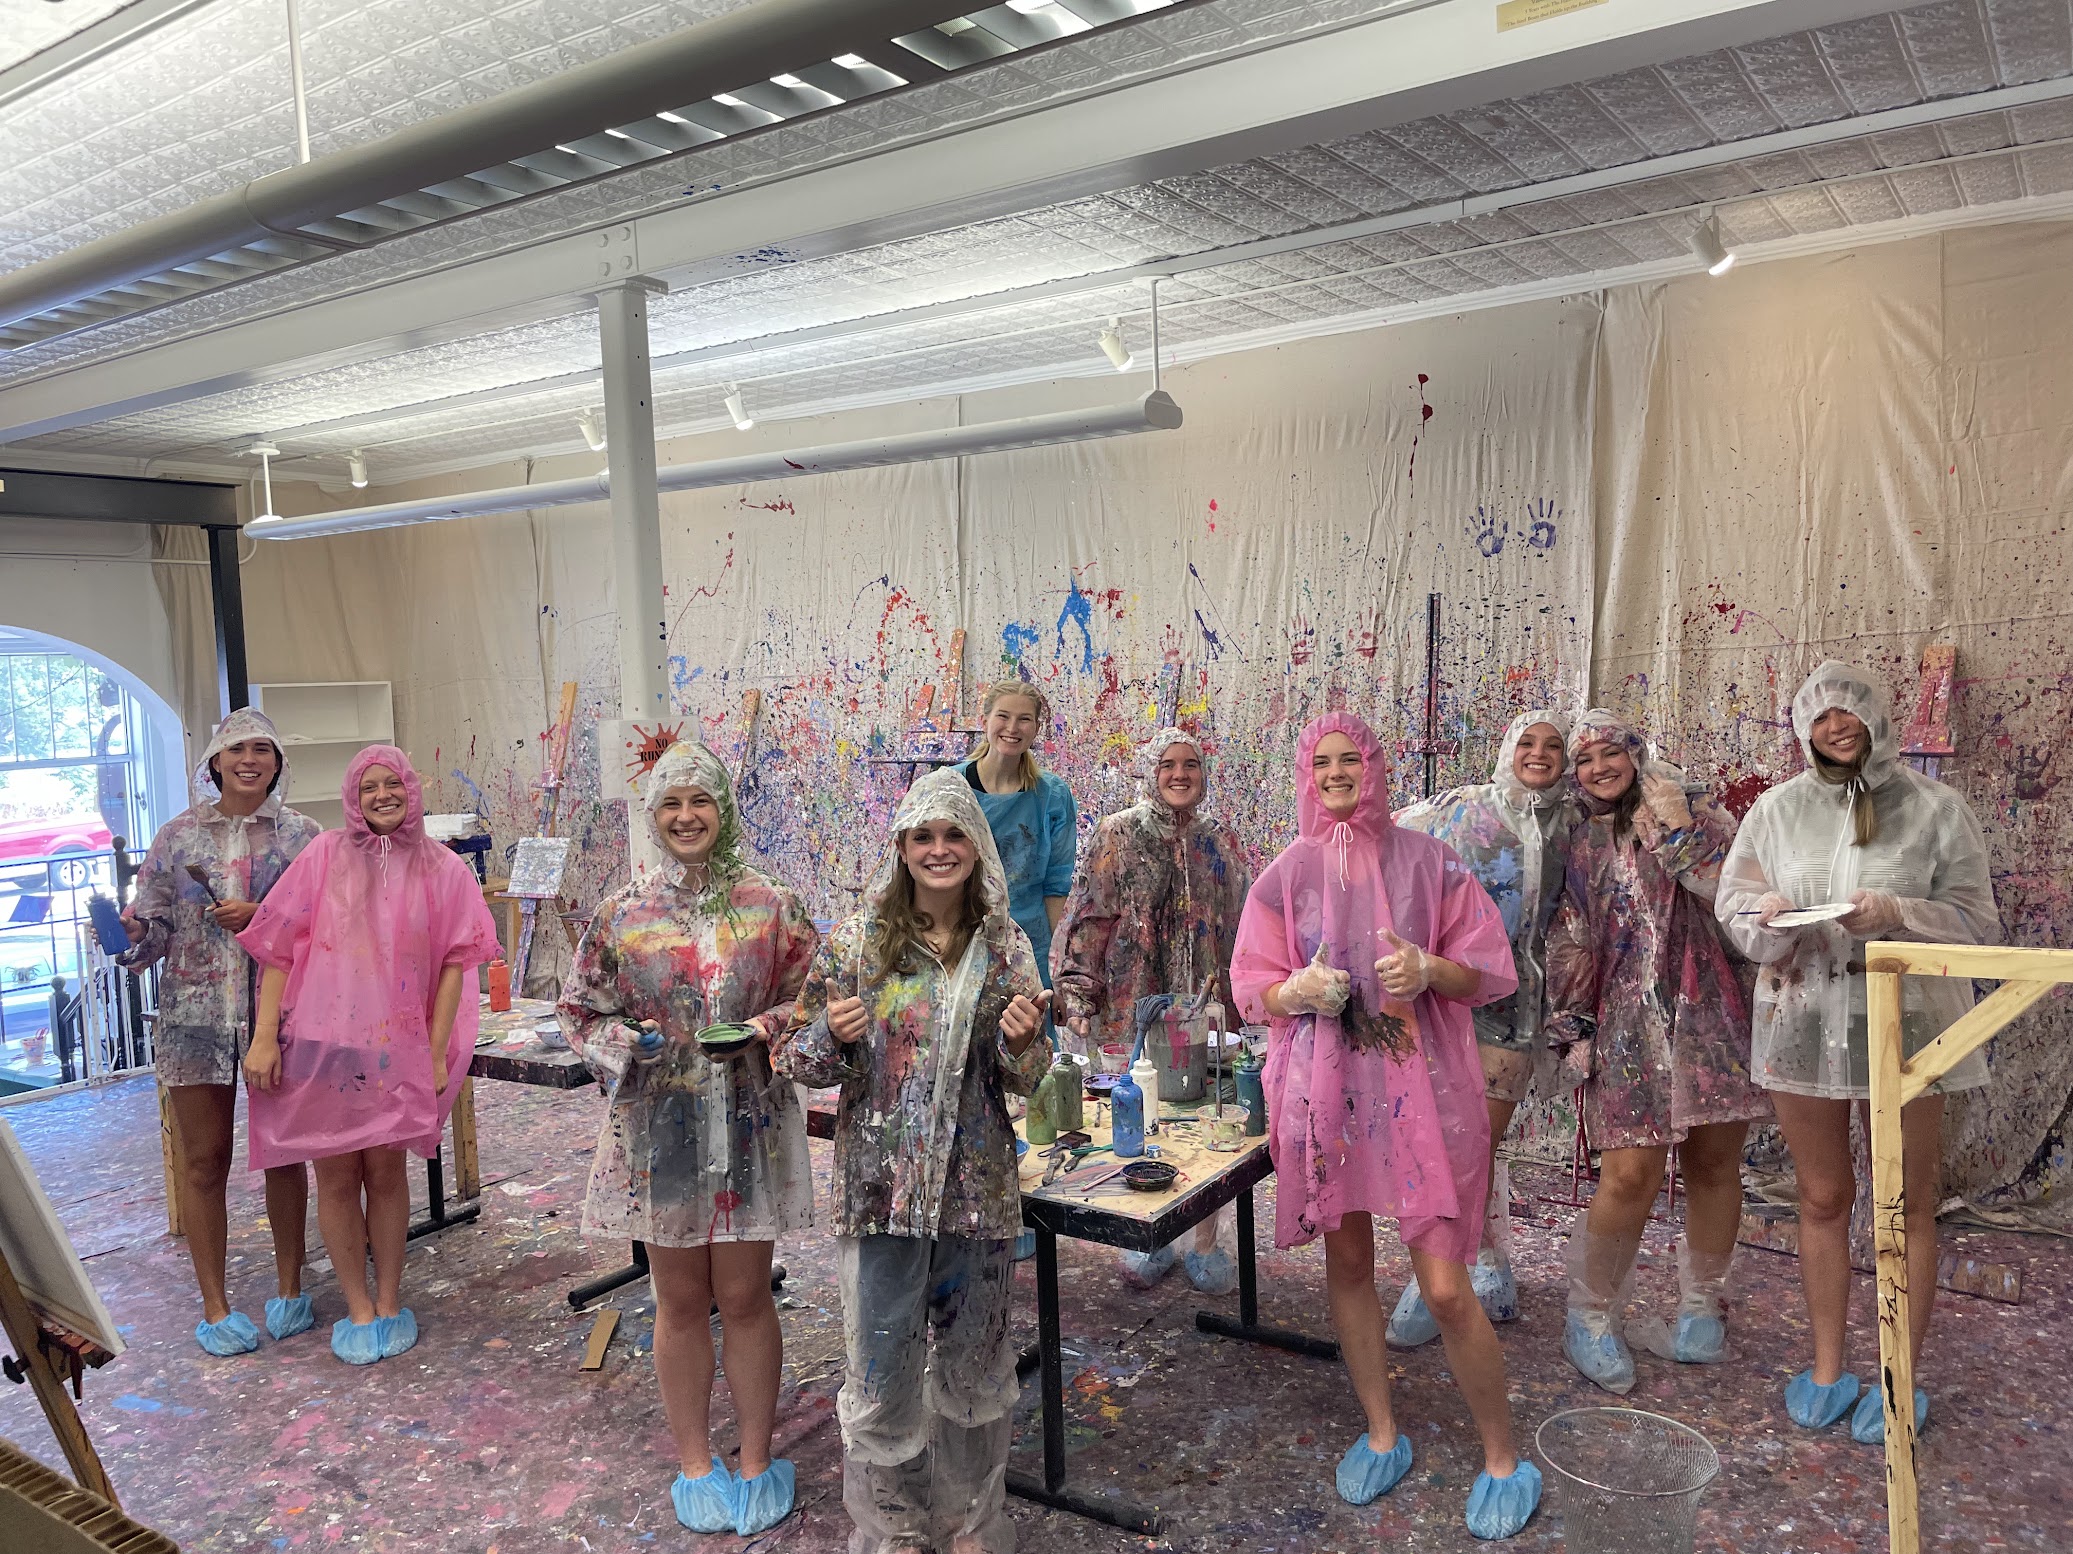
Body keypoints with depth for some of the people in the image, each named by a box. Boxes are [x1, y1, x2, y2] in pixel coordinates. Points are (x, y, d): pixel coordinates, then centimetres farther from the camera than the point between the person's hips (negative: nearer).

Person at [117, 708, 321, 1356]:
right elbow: (154, 920, 6)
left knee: (284, 1152, 8)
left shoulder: (300, 834, 3)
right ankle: (215, 1306, 18)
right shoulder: (177, 834, 7)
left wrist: (262, 915, -16)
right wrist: (136, 931, -15)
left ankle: (289, 1289, 24)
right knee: (203, 1161, 5)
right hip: (194, 1016, 1)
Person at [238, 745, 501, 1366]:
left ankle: (390, 1303, 24)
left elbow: (454, 962, 1)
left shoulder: (442, 870, 3)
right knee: (336, 1175, 7)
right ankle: (358, 1309, 22)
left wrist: (437, 1052, -5)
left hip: (397, 1048, 0)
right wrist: (264, 1037, -5)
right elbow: (278, 947, 1)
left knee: (385, 1171, 8)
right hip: (322, 1040, 0)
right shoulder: (326, 855, 2)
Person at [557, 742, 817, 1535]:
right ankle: (696, 1463, 30)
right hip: (659, 1128, 1)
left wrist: (767, 1028, -16)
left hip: (750, 1126, -1)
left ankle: (756, 1461, 27)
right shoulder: (621, 914, -1)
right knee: (680, 1300, 12)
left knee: (744, 1296, 8)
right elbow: (582, 1013, 6)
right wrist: (628, 1044, -13)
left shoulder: (772, 906, -3)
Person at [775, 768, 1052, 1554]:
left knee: (973, 1361, 15)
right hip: (882, 1185, -2)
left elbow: (1024, 1081, 7)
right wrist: (833, 1037, -22)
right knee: (884, 1366, 7)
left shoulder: (1005, 946, 1)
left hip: (976, 1186, 2)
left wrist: (1022, 1041, -15)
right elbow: (800, 1060, 0)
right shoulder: (855, 940, -5)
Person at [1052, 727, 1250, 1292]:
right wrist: (1077, 992, -9)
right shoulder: (1118, 835, 1)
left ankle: (1205, 1241, 16)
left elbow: (1244, 923, 14)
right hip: (1134, 1000, -2)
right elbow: (1089, 917, -3)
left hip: (1204, 1001, 2)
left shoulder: (1220, 844, 10)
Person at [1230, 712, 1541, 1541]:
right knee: (1347, 1262, 13)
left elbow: (1488, 970, 1)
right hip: (1323, 1086, 3)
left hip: (1419, 1083, -2)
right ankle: (1382, 1433, 34)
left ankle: (1503, 1457, 18)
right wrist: (1299, 990, -16)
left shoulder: (1428, 861, 0)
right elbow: (1251, 985, 5)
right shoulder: (1285, 874, 4)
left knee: (1446, 1289, -5)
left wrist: (1429, 970, -19)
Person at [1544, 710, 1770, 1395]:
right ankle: (1590, 1319, 9)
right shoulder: (1582, 846, 12)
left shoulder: (1693, 812, 7)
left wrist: (1673, 826, -12)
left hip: (1712, 1015, 0)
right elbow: (1570, 947, 12)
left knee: (1714, 1161, 6)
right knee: (1631, 1173, -9)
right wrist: (1572, 1030, 8)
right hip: (1630, 1023, 0)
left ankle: (1699, 1305, 29)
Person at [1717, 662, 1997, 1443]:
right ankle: (1827, 1369, 28)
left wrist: (1897, 915, -20)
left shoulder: (1934, 808, -2)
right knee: (1821, 1201, 13)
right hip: (1803, 1022, 2)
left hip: (1903, 1023, -2)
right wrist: (1767, 914, -18)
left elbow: (1978, 921, -3)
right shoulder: (1778, 809, 4)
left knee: (1907, 1205, 7)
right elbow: (1732, 905, 4)